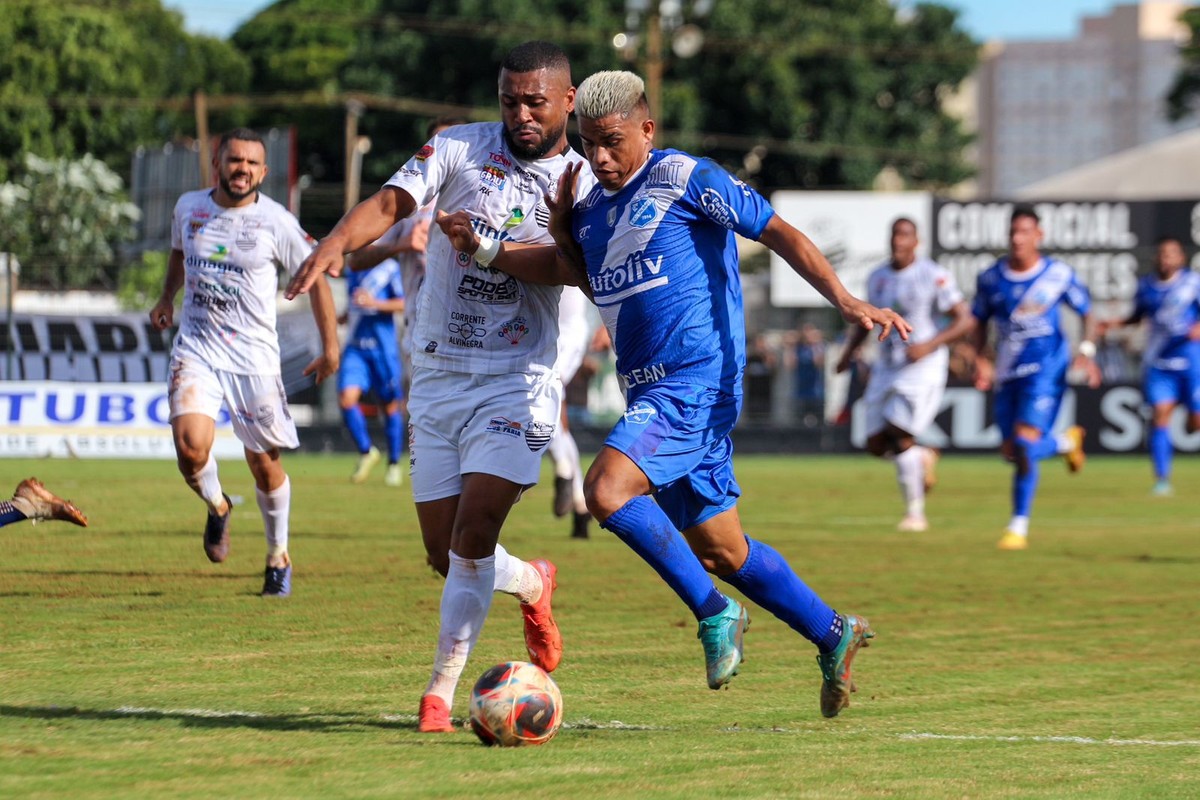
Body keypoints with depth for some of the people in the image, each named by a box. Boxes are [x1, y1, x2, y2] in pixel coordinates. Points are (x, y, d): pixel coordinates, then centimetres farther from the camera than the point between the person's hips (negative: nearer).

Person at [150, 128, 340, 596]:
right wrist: (167, 297, 19)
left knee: (264, 464, 5)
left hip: (255, 358, -2)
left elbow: (316, 277, 1)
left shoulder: (276, 222, -8)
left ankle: (279, 557, 28)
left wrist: (330, 348, -1)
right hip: (196, 350, 2)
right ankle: (217, 508, 14)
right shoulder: (189, 208, 3)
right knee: (191, 445, -20)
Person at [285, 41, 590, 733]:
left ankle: (443, 688, -3)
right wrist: (337, 241, -33)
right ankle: (531, 585, 38)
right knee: (445, 555, 5)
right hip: (438, 378, 2)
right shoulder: (460, 149, 0)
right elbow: (391, 202, -14)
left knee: (472, 537, -17)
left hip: (517, 383, -2)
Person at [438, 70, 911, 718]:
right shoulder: (590, 207, 15)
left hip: (696, 380, -9)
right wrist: (481, 248, 10)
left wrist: (847, 303, -16)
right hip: (653, 391, 9)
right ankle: (834, 635, 28)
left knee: (606, 490, -25)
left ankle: (715, 613, -12)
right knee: (719, 550, 12)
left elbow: (779, 234, -7)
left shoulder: (685, 180, -7)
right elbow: (572, 271, 26)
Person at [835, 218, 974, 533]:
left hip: (923, 366, -7)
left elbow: (965, 319, -12)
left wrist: (930, 345, -23)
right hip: (887, 365, 7)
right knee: (876, 444, 2)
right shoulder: (878, 278, 9)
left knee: (900, 437, -14)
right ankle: (924, 457, 32)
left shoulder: (933, 276, -12)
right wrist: (850, 350, 10)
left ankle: (915, 512, 0)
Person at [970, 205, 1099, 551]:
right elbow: (979, 322, 16)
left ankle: (1019, 526, -7)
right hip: (1008, 373, 5)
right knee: (1011, 451, 6)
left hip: (1046, 369, -4)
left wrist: (1086, 351, -7)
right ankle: (1065, 442, 38)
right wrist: (980, 360, 2)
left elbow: (1085, 312, 7)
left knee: (1025, 445, -17)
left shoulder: (1059, 274, -4)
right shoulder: (990, 278, 3)